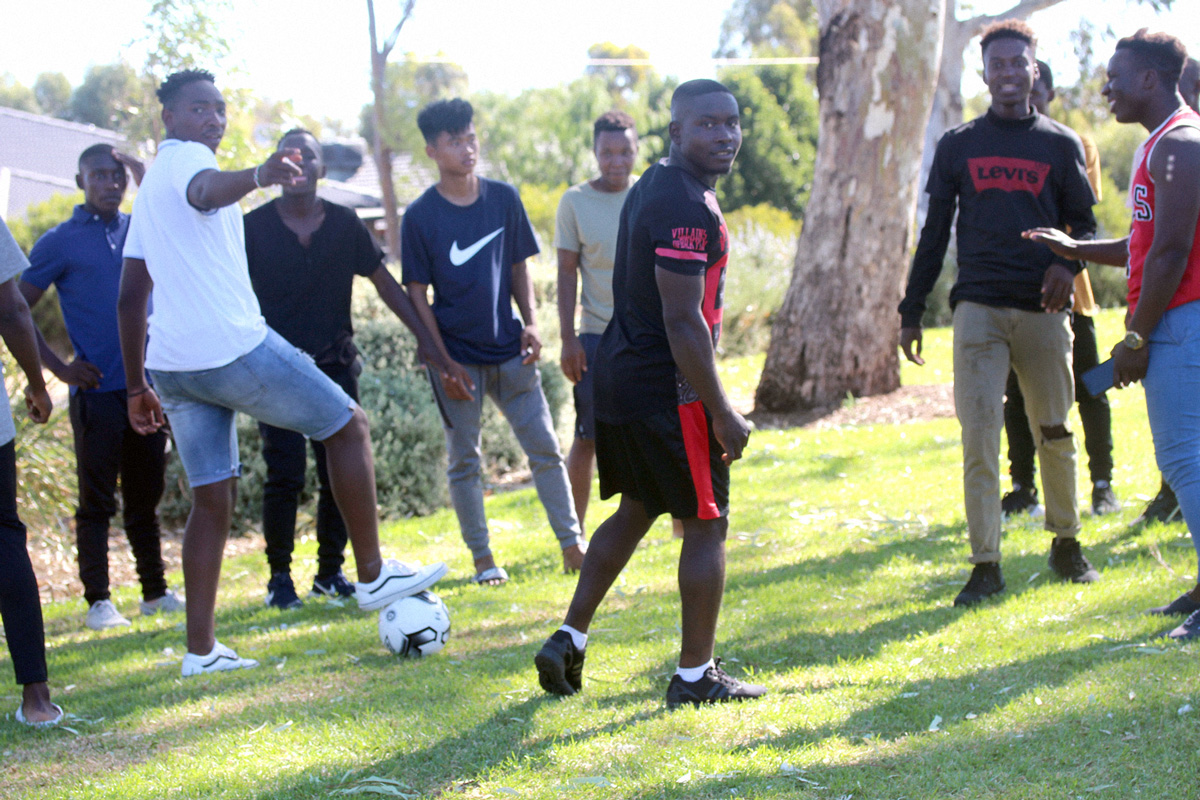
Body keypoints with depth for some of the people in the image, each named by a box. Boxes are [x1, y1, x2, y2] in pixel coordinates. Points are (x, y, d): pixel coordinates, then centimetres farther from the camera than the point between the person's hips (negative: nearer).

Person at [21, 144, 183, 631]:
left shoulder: (141, 230, 14)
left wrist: (145, 177, -4)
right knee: (97, 501, -1)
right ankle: (98, 601, 3)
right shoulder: (60, 242, 0)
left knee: (145, 498, 12)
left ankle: (156, 592, 20)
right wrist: (59, 368, -7)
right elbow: (17, 311, -1)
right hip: (97, 391, -4)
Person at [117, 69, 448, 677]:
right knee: (348, 426, 6)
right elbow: (205, 191, -32)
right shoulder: (187, 157, -5)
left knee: (212, 498, 10)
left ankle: (200, 649, 4)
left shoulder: (148, 188, 22)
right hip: (233, 347, -9)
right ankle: (372, 575, 8)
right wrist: (257, 177, -54)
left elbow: (130, 296, 23)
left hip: (172, 363, 9)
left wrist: (137, 386, 25)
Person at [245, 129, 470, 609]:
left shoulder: (345, 225, 4)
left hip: (335, 364, 3)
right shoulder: (255, 227, -3)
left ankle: (330, 573, 15)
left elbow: (385, 283, 8)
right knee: (285, 475, -9)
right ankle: (279, 578, 3)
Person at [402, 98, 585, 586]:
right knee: (463, 459, 5)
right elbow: (417, 292, -4)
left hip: (509, 350, 3)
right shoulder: (420, 216, -6)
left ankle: (571, 543, 9)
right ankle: (482, 558, 14)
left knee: (545, 448, 2)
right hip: (458, 355, -2)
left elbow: (518, 266, 11)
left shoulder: (504, 199, 3)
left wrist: (530, 323, -3)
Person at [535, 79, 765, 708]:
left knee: (635, 510, 21)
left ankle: (568, 641, 20)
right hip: (668, 389, -10)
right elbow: (683, 322, -23)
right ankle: (696, 676, 8)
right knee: (705, 525, 1)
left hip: (618, 374, 10)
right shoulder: (688, 207, -20)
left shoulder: (650, 188, 13)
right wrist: (721, 413, -19)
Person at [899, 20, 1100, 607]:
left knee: (1055, 432, 7)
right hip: (979, 309, 0)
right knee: (979, 437, -7)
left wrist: (1069, 264, -10)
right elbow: (934, 233, 12)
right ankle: (986, 565, -4)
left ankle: (1065, 543, 25)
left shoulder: (1060, 145, 9)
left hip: (1043, 310, 1)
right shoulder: (958, 146, 9)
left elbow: (1084, 223, 12)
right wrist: (911, 311, 9)